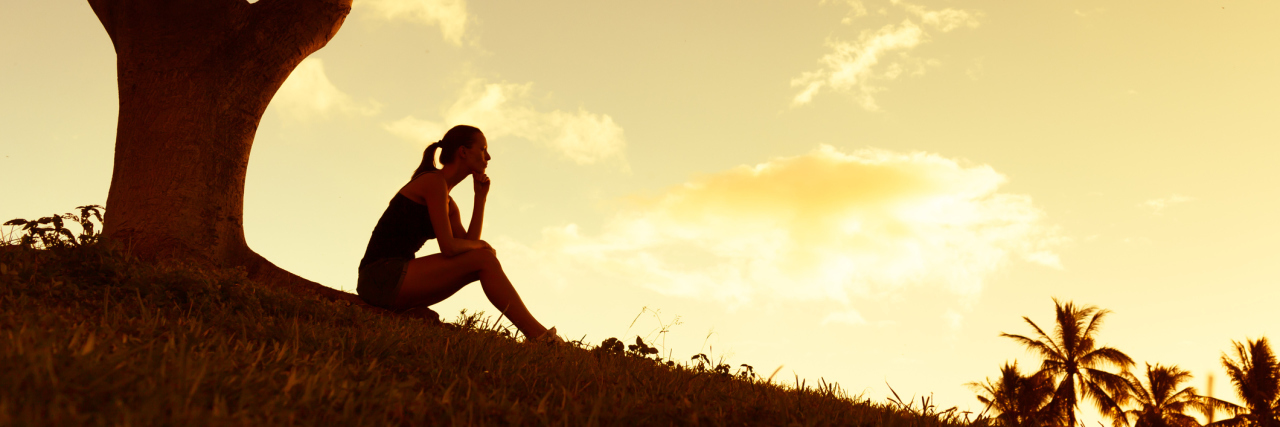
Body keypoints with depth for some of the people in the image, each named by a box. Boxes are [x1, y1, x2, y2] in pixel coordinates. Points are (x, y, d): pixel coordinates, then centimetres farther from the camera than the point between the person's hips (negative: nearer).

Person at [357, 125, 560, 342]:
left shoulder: (449, 203, 20)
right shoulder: (433, 181, -10)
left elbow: (469, 243, 7)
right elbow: (449, 247, -17)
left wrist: (480, 197, 8)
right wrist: (482, 246, 2)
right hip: (382, 277, -10)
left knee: (483, 263, 5)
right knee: (484, 260, -15)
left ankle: (536, 334, -3)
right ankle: (539, 336, -15)